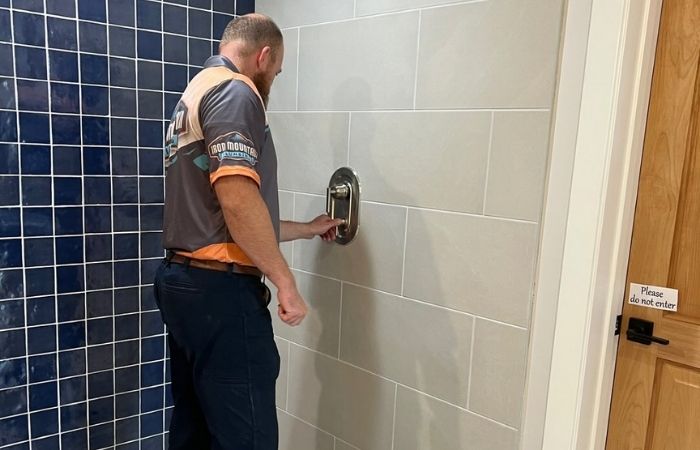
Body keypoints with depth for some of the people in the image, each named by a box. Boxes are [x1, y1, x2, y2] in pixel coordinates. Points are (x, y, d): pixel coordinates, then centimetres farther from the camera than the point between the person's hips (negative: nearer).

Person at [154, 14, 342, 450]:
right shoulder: (233, 91, -9)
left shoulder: (194, 96, 22)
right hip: (219, 288, -11)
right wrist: (286, 282, -15)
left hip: (185, 279, 11)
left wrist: (308, 229, 31)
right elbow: (237, 198, -25)